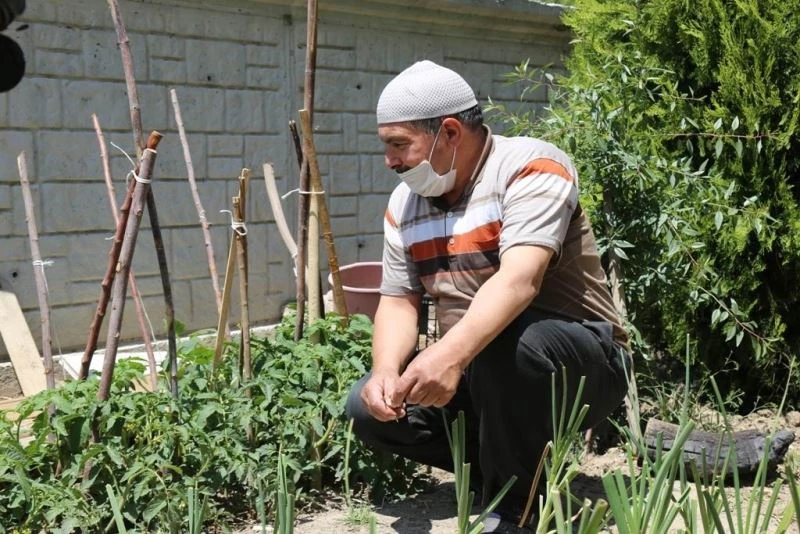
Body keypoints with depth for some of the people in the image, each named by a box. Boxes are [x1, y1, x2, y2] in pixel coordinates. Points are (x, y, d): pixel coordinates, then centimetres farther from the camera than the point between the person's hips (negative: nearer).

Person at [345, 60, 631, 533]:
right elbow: (398, 301, 1)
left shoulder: (530, 167, -18)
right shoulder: (404, 203, 4)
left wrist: (451, 354, -48)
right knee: (370, 408, -8)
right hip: (472, 372, 7)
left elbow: (519, 279, -33)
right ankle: (516, 464, 7)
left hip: (581, 366, -7)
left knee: (499, 344, -37)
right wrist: (386, 372, -20)